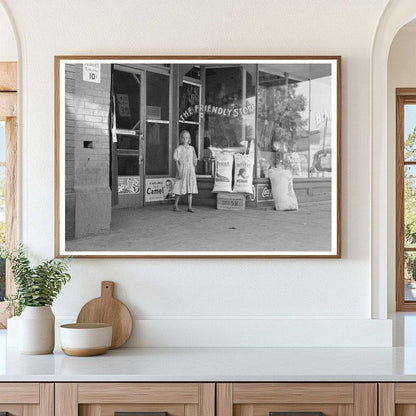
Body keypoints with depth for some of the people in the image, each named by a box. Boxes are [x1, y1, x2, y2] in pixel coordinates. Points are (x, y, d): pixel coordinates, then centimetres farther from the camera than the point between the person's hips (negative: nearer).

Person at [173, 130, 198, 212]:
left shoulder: (191, 148, 10)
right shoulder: (179, 149, -2)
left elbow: (194, 160, 14)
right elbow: (176, 160, -5)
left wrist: (194, 171, 5)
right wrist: (179, 171, -11)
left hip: (190, 170, 3)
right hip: (182, 170, -3)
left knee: (190, 189, 0)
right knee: (179, 189, 0)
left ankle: (190, 207, 3)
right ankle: (175, 205, 12)